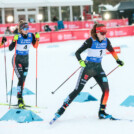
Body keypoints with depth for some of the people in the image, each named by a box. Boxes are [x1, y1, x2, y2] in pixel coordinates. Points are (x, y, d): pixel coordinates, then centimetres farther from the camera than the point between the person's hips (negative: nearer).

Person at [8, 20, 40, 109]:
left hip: (26, 59, 5)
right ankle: (20, 100, -15)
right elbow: (10, 49, -22)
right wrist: (14, 41, -38)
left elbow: (35, 46, 4)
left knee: (23, 79, 11)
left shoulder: (31, 35, -5)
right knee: (21, 78, -16)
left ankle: (20, 96, 26)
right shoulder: (18, 37, -19)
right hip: (17, 59, -5)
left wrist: (37, 39, -12)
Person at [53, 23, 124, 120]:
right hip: (88, 67, -5)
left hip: (98, 68, 5)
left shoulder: (106, 41, 0)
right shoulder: (90, 41, -16)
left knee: (106, 89, -10)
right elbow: (77, 52, -17)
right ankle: (62, 109, 3)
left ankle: (102, 113, 1)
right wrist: (80, 61, -34)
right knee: (77, 90, -6)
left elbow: (111, 50, 23)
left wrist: (118, 60, 23)